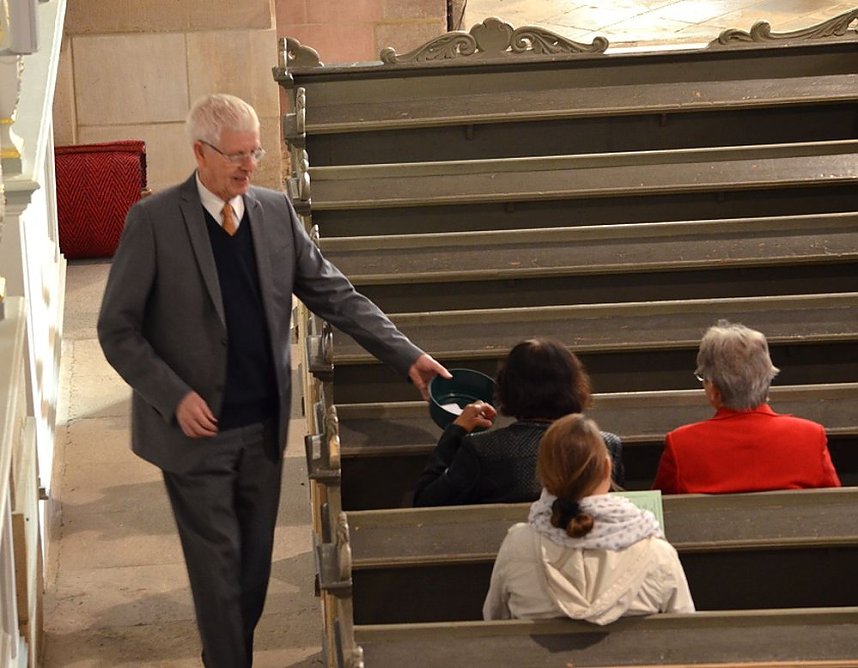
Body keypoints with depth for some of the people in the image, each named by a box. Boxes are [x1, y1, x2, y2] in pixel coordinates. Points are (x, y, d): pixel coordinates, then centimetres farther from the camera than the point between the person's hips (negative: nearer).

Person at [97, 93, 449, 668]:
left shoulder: (276, 212, 2)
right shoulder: (154, 221, -10)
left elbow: (338, 296, 4)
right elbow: (118, 329, -8)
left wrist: (408, 357, -7)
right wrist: (175, 397, -18)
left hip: (264, 427, 4)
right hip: (196, 429, -4)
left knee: (255, 565, 13)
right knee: (219, 568, 1)